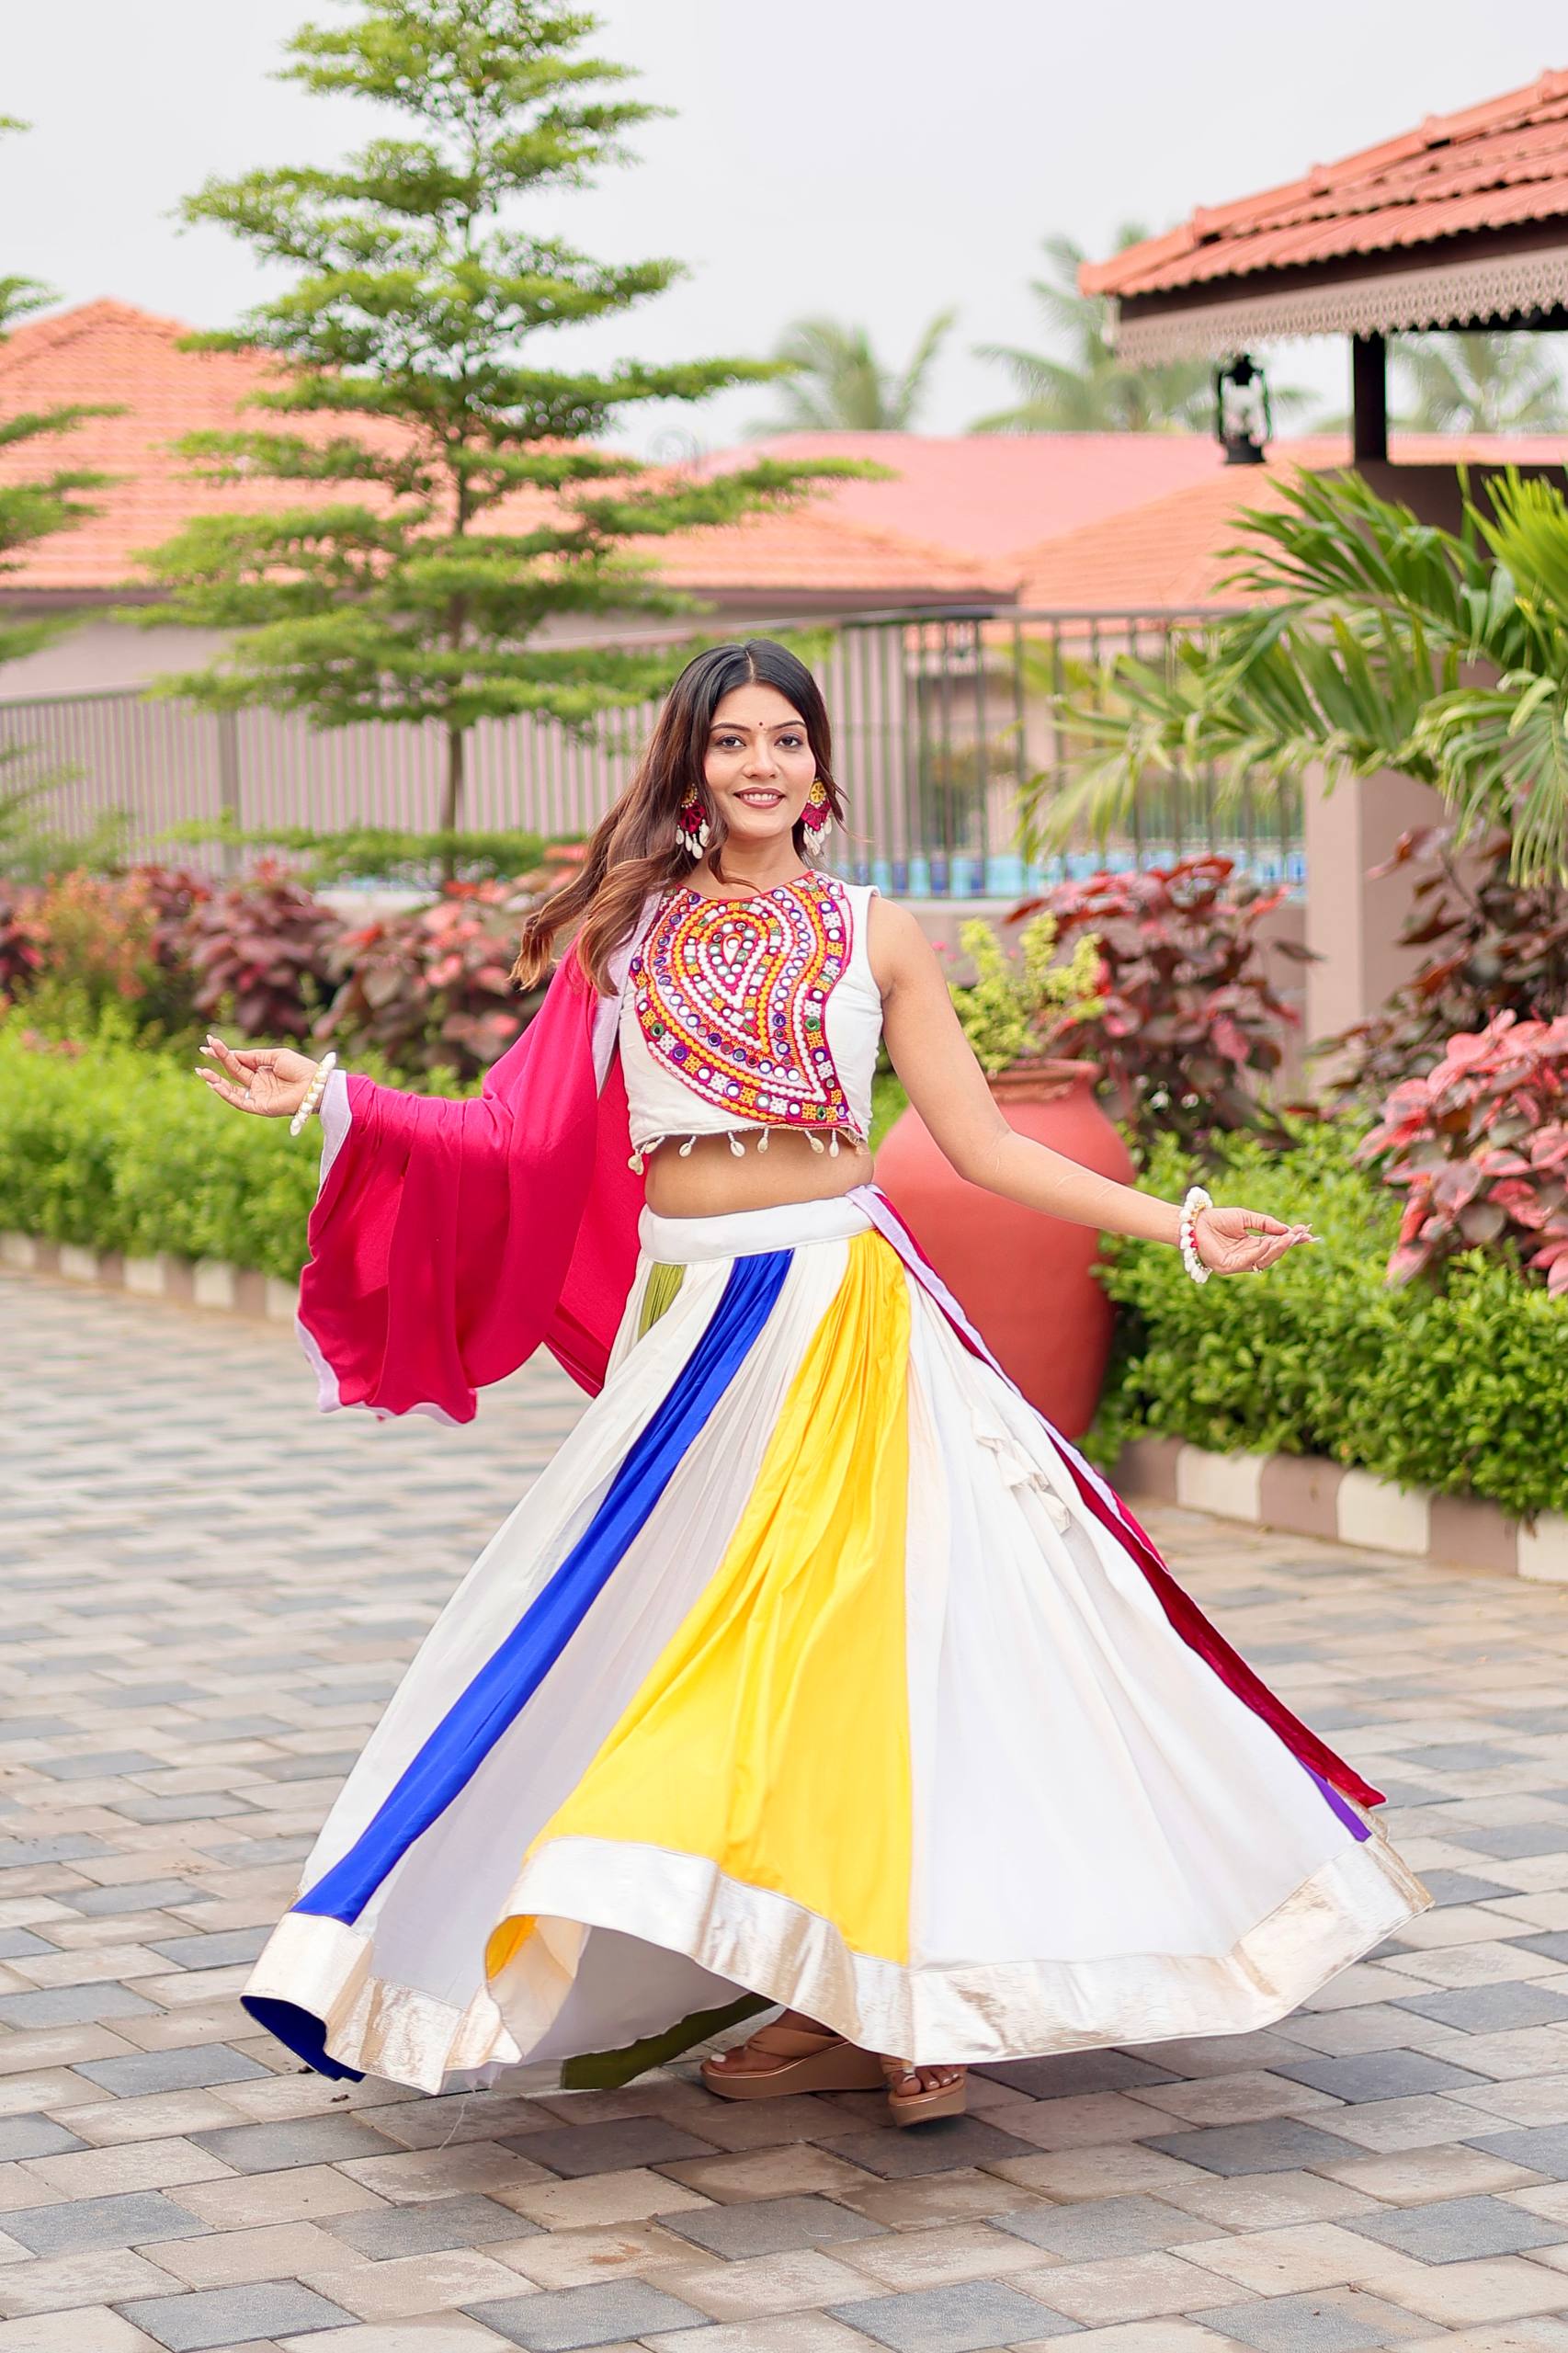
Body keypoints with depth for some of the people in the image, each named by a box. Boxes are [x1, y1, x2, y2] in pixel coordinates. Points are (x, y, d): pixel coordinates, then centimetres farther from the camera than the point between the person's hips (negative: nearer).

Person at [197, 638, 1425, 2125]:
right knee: (680, 1644, -1)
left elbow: (983, 1145, 5)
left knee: (847, 1631, -7)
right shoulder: (624, 936, 8)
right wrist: (333, 1100, 2)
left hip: (843, 1316, -2)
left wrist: (1181, 1229, -1)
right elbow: (525, 1147, 8)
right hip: (684, 1326, 2)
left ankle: (887, 2004, 1)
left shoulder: (873, 934, 6)